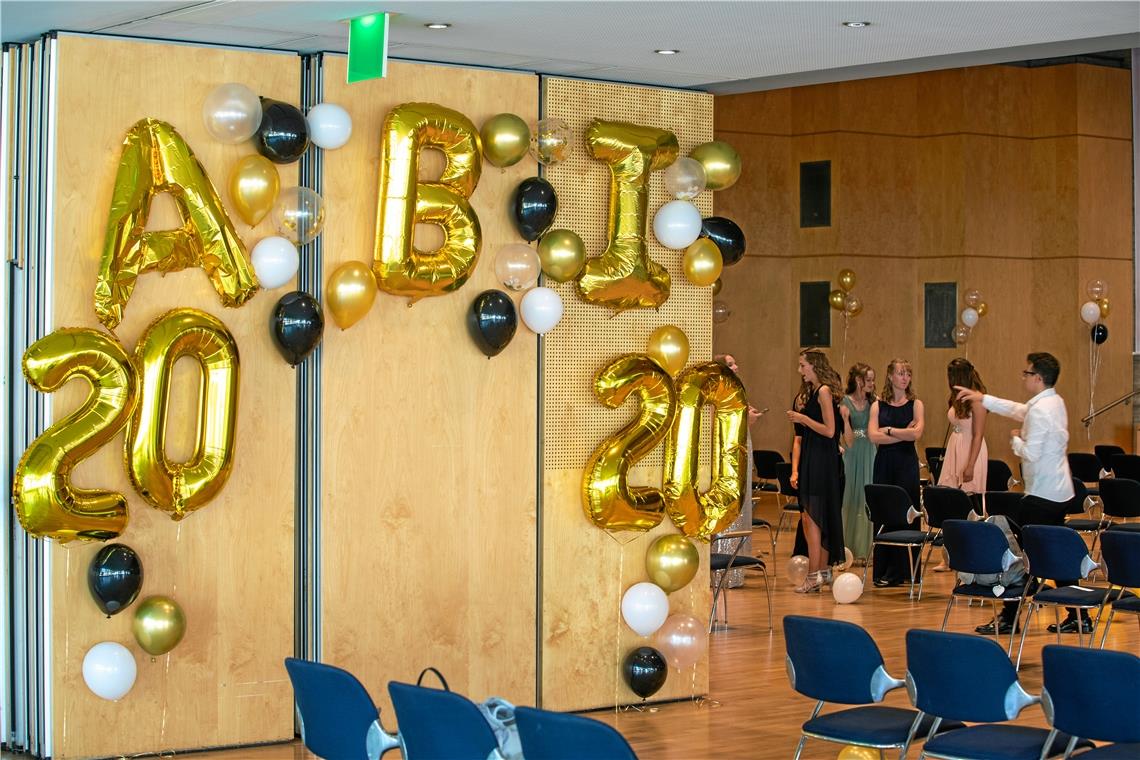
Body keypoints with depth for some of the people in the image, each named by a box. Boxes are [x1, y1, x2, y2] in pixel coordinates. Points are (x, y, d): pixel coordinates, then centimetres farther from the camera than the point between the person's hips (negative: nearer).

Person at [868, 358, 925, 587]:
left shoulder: (915, 404, 3)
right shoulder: (878, 405, 6)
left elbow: (916, 433, -13)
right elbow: (873, 436, -8)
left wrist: (889, 430, -7)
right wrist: (903, 434, -11)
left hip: (907, 464, -1)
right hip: (884, 463, 1)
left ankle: (901, 571, 2)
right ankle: (882, 571, 7)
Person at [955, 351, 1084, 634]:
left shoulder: (1040, 410, -19)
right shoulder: (1055, 402, 11)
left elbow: (1031, 453, -22)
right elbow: (1019, 410, 27)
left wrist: (1015, 439, -2)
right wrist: (982, 398, 30)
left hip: (1042, 494, -10)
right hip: (1060, 492, 10)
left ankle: (1009, 618, -3)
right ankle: (1078, 617, 14)